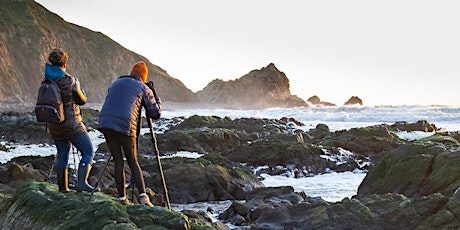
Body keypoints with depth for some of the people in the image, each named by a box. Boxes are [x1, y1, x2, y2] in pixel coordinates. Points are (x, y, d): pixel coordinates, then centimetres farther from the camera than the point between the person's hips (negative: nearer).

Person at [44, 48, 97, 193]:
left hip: (54, 125, 6)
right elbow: (82, 100, -3)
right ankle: (82, 183, -12)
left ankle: (63, 187, 20)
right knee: (88, 152, 2)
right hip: (71, 124, -6)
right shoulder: (70, 81, -14)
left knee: (62, 154, 18)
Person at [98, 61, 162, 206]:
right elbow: (156, 113, 13)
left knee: (118, 161, 12)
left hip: (105, 122, 4)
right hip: (125, 126, -3)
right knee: (132, 161, 10)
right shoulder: (144, 88, 12)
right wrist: (154, 96, 28)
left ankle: (122, 199, 9)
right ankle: (143, 196, -3)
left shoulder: (115, 83, 25)